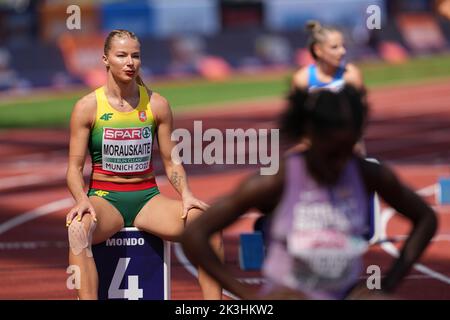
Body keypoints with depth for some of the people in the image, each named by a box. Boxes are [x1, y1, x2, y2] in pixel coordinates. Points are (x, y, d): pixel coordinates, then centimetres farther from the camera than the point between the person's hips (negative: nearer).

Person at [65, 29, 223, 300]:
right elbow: (75, 167, -1)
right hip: (105, 197, -2)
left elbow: (171, 161, 11)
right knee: (78, 228, -39)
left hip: (147, 197, 2)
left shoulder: (157, 105, 6)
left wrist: (186, 194, -8)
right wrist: (82, 200, -21)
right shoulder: (88, 107, -1)